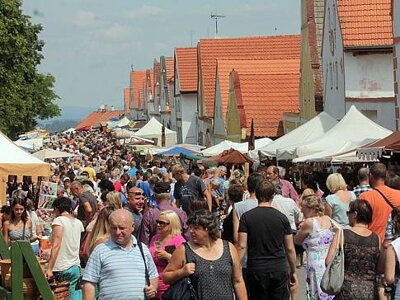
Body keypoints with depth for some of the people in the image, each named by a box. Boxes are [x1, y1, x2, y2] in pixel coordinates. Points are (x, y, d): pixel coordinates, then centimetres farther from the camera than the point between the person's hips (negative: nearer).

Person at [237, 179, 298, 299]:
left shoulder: (246, 217, -3)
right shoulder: (282, 217, 1)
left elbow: (242, 246, -8)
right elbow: (290, 249, 4)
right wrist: (293, 271, 14)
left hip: (256, 270, -1)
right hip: (279, 269, 1)